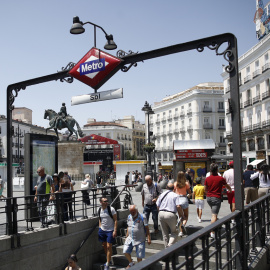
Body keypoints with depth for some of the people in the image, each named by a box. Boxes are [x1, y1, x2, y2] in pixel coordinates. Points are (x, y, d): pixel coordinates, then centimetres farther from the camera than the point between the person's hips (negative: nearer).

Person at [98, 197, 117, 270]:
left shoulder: (111, 209, -14)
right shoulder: (99, 210, 0)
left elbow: (115, 220, -12)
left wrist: (115, 231, -17)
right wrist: (100, 228, 11)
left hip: (110, 231, -5)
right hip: (102, 230, 5)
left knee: (109, 246, -6)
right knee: (104, 246, 14)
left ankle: (107, 264, 4)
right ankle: (108, 260, 33)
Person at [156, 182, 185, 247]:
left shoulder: (162, 195, 12)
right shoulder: (175, 196, -3)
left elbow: (158, 206, 11)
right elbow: (178, 206, -14)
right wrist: (181, 215, -2)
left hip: (161, 213, 5)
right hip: (170, 214, -5)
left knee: (165, 233, 16)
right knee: (174, 232, 10)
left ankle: (166, 247, 22)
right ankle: (170, 245, -9)